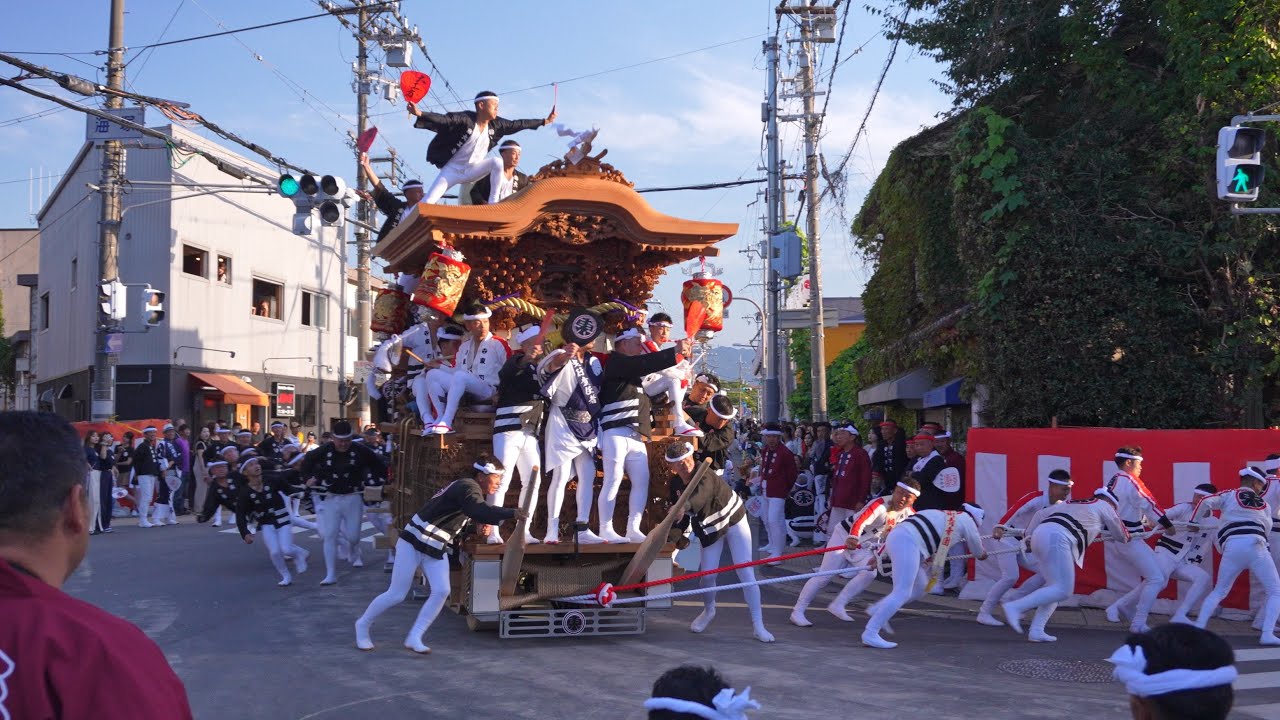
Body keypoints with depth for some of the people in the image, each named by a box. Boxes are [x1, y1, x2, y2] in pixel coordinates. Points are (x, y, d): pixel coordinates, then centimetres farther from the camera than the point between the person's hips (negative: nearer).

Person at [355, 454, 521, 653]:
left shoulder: (472, 490, 11)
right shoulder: (467, 487, -20)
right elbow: (479, 511, -38)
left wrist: (481, 525, 0)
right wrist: (511, 513, -43)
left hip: (437, 550, 9)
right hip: (414, 544, -9)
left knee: (441, 591, -10)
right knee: (397, 595, -2)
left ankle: (414, 638, -2)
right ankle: (363, 625, 21)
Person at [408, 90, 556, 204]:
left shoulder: (496, 125, -5)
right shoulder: (465, 119, -22)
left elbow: (517, 124, 6)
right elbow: (443, 119, -33)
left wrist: (544, 121, 12)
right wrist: (419, 113, -49)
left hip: (473, 170, 4)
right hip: (453, 169, -4)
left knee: (497, 162, -22)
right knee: (428, 201, -14)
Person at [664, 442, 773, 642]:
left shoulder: (703, 473, -29)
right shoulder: (675, 485, -10)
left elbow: (700, 496, -51)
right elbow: (682, 513, 0)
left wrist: (683, 506, -70)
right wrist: (677, 533, -18)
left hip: (734, 521, -5)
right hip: (710, 529, 5)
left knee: (746, 573, -9)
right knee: (707, 574, -1)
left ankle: (757, 625, -2)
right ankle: (708, 611, 32)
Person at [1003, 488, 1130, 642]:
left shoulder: (1071, 503, 35)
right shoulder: (1103, 505, 20)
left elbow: (1040, 514, 29)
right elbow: (1120, 534, 31)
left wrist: (1029, 535, 28)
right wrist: (1124, 538, 53)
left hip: (1039, 534, 8)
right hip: (1056, 539, -8)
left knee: (1055, 587, 14)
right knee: (1063, 591, -7)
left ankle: (1036, 631, 3)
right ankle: (1015, 607, -17)